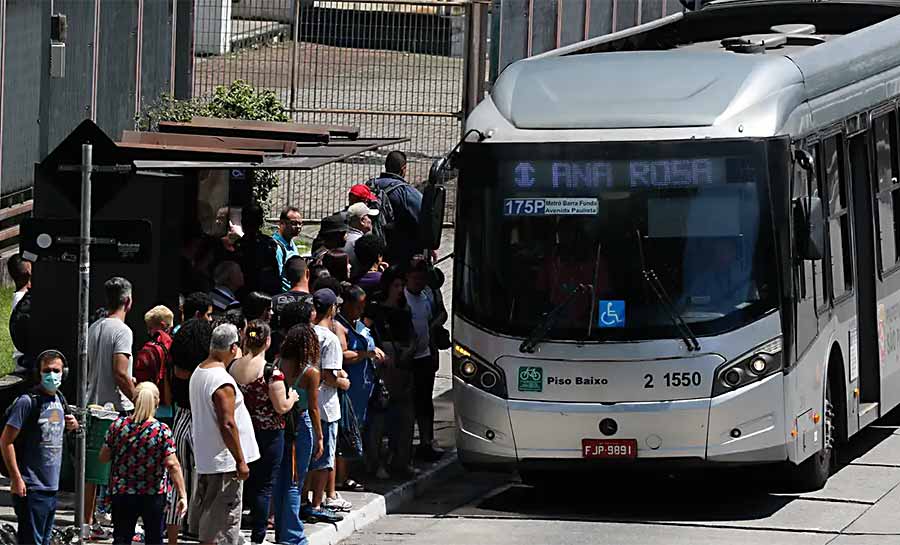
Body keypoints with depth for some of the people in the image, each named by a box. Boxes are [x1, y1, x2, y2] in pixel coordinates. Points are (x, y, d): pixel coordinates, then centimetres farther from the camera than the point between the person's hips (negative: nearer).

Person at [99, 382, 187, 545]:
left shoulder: (118, 426, -5)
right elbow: (172, 465, -16)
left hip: (122, 493, 1)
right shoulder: (162, 431, -11)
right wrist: (182, 496, -14)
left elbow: (103, 457, 2)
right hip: (153, 495, -1)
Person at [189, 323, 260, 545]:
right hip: (223, 461, -9)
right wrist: (241, 461, -17)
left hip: (204, 458, 9)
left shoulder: (198, 373, 8)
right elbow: (227, 424, -24)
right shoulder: (223, 381, -21)